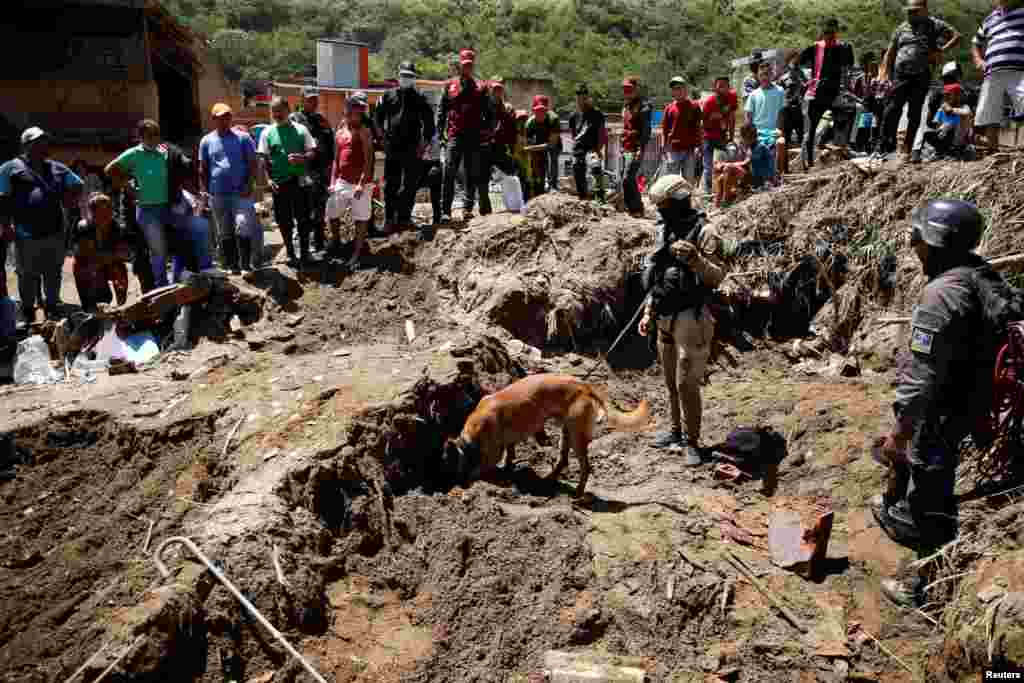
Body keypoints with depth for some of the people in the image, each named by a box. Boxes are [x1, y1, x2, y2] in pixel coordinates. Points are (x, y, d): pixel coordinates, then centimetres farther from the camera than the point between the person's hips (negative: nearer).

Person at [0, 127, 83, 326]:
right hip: (26, 235, -4)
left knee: (54, 273, 13)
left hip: (55, 232, 4)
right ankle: (28, 313, 19)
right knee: (28, 276, 6)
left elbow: (77, 184, 26)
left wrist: (71, 196, 7)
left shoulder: (57, 168, 14)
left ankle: (52, 307, 28)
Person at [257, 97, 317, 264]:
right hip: (279, 183, 1)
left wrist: (302, 158, -19)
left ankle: (305, 251, 15)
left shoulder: (300, 129, 2)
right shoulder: (267, 133, 5)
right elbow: (262, 159, 4)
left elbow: (312, 152, 1)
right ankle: (290, 253, 21)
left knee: (303, 218, 3)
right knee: (284, 221, 8)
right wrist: (268, 179, -8)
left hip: (299, 181, -1)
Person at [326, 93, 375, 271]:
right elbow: (336, 159, 17)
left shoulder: (363, 132, -7)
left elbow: (368, 160, -13)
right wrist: (333, 181, 10)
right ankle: (336, 242, 37)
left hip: (360, 182, -7)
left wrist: (361, 183, -21)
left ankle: (357, 253, 11)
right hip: (342, 181, 7)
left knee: (360, 218, 1)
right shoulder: (340, 132, 12)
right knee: (331, 213, 13)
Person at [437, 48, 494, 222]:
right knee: (449, 175, -9)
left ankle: (467, 208, 11)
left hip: (474, 137, 1)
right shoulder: (450, 86, 11)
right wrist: (441, 132, 2)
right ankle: (446, 211, -10)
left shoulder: (480, 88, 11)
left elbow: (489, 112, 12)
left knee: (472, 175, 4)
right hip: (454, 136, -1)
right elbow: (441, 110, 10)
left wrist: (487, 130, 0)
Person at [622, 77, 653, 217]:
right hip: (625, 149, 9)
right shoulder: (626, 106, 19)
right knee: (630, 180, 11)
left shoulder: (643, 105, -8)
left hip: (635, 149, -9)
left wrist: (641, 148, -22)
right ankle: (637, 208, 20)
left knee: (627, 179, -16)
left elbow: (646, 129, -15)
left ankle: (635, 209, -10)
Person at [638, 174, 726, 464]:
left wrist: (694, 258, -35)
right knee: (671, 382, 17)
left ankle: (693, 444, 6)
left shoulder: (703, 233, -11)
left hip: (691, 319, -7)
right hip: (665, 319, 8)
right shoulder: (665, 232, 12)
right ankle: (675, 431, 32)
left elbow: (717, 277, -19)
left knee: (686, 385, -6)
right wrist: (648, 313, 17)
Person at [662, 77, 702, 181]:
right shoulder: (669, 108, 6)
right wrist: (665, 147, 3)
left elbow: (698, 128, 5)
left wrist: (697, 146, -2)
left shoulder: (694, 106, 5)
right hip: (673, 150, 0)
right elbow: (664, 129, 9)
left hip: (689, 149, 0)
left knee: (689, 179, 6)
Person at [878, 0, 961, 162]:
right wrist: (885, 75, 7)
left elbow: (957, 36, 5)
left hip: (921, 77, -2)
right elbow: (890, 54, 18)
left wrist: (940, 51, -8)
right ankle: (886, 143, -10)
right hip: (900, 76, 2)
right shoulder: (901, 29, 16)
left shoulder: (934, 25, 7)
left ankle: (908, 149, 6)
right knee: (892, 110, -13)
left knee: (915, 114, 1)